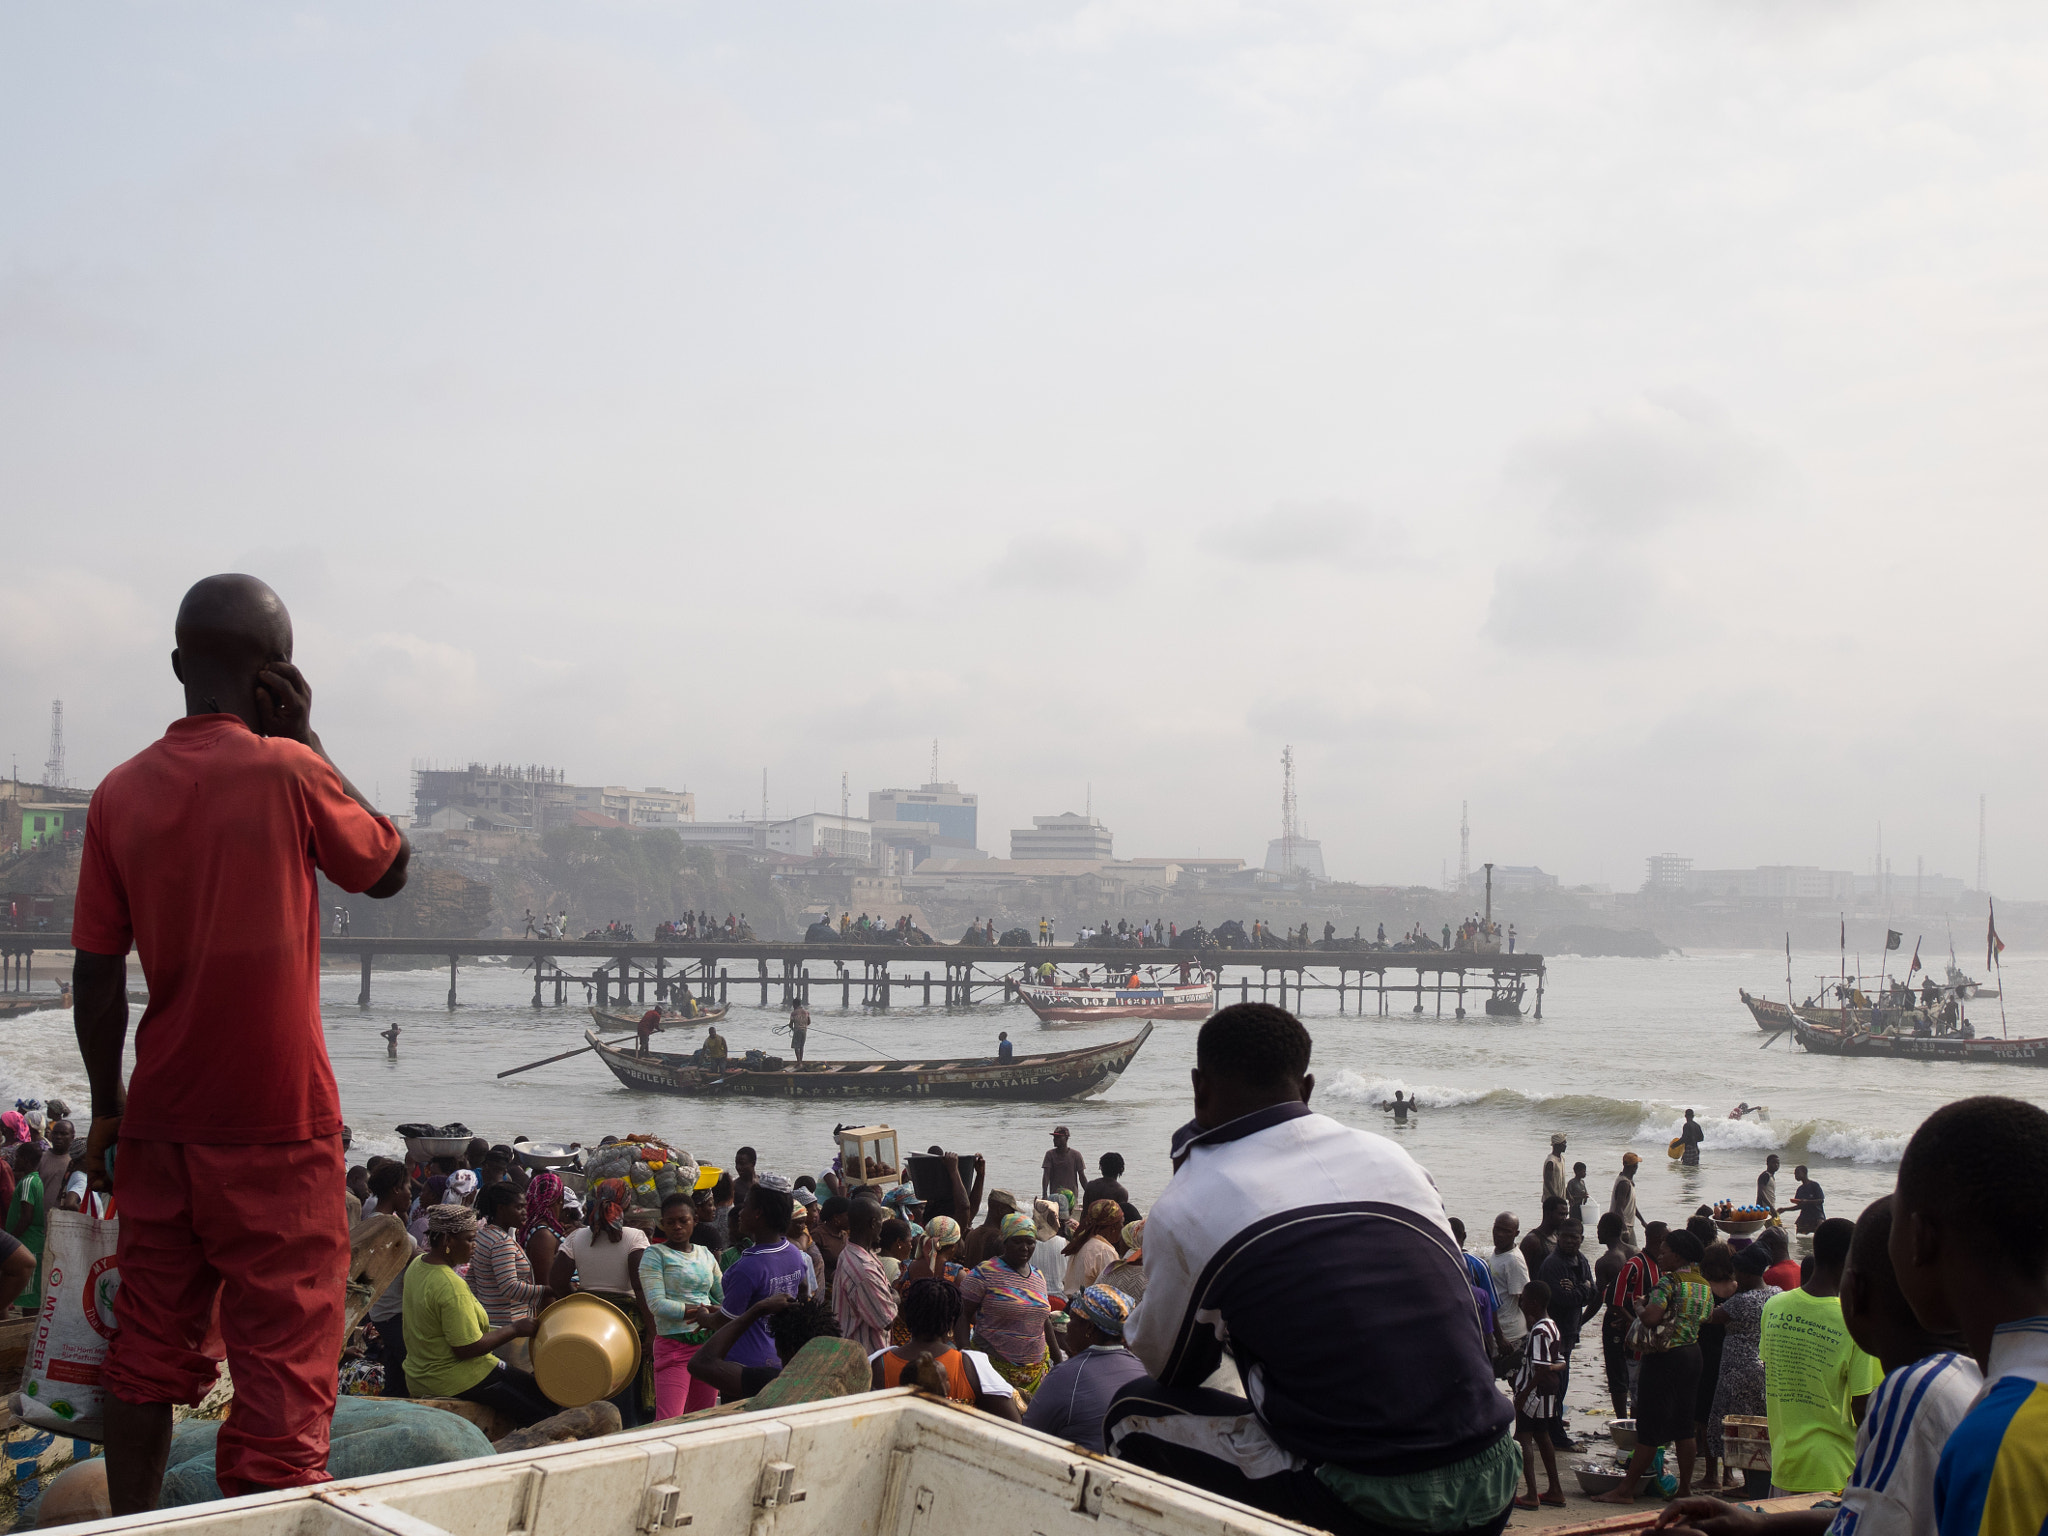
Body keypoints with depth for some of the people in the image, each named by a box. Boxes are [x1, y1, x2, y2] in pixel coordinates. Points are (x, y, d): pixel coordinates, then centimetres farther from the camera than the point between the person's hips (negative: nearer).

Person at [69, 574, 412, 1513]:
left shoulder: (121, 792, 3)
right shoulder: (287, 772, -11)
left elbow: (96, 975, 5)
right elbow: (389, 869, 6)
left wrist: (107, 1109, 15)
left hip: (162, 1119, 5)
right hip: (277, 1122, -5)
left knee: (151, 1350, 17)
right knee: (282, 1362, 1)